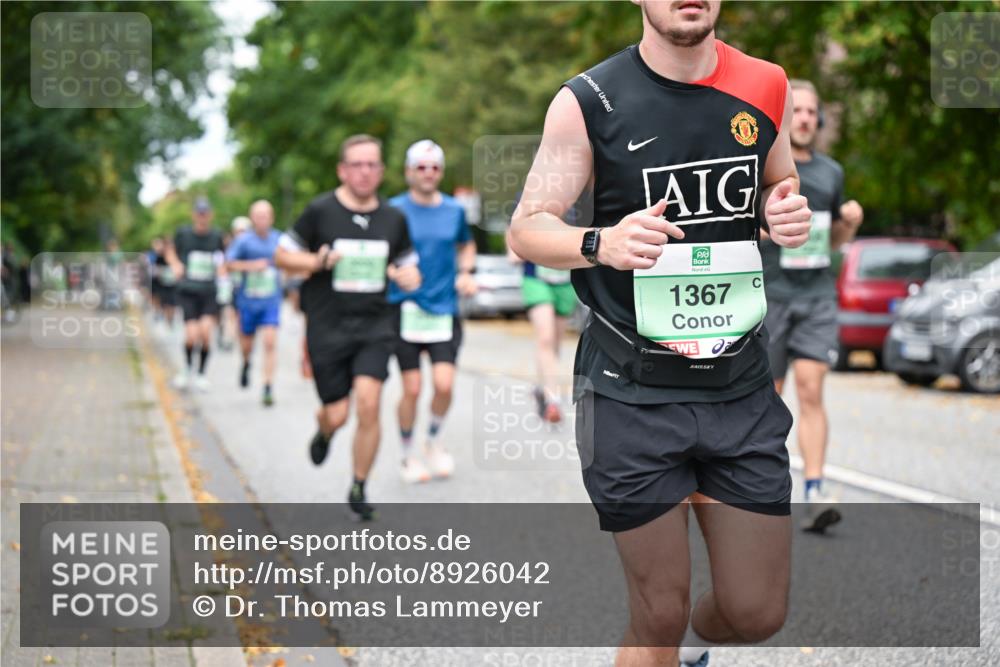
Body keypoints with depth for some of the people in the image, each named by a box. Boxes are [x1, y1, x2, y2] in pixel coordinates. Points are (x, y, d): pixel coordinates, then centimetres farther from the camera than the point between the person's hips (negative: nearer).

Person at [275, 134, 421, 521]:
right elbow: (282, 256, 1)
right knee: (337, 413, 0)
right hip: (327, 327, -2)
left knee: (368, 404, -14)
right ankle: (324, 431, 41)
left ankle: (359, 490, 2)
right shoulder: (320, 211, -3)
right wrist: (318, 262, -17)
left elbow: (409, 267, 20)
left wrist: (408, 277, -5)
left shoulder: (393, 219, 8)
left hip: (375, 326, 2)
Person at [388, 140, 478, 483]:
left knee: (444, 384, -9)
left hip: (445, 310, 2)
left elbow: (466, 245, 25)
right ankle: (408, 455, 16)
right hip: (405, 309, -2)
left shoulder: (454, 210, 8)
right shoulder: (394, 210, -1)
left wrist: (466, 272, 8)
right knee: (412, 389, -3)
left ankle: (434, 440, 18)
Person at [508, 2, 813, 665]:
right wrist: (600, 243, -27)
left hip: (742, 387, 4)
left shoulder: (766, 87, 3)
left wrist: (790, 211, -4)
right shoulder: (588, 101, -8)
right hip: (634, 393, -3)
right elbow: (527, 229, -6)